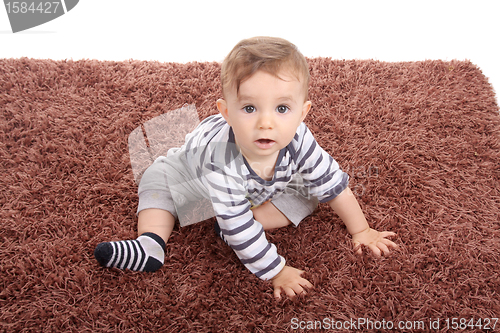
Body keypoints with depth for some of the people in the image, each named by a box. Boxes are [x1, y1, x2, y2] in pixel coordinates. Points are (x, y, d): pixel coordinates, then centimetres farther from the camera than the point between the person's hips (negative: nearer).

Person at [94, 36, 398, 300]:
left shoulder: (298, 139, -38)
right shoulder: (221, 160, -49)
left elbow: (333, 184, -22)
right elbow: (238, 226, -43)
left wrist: (361, 230, -13)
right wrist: (276, 271, -37)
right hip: (197, 174, -3)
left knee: (307, 195, -13)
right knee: (158, 179, -13)